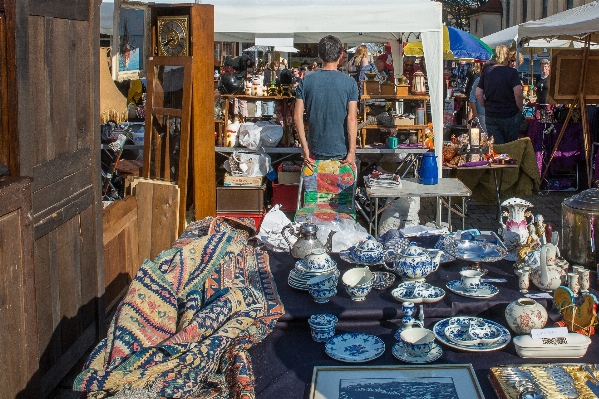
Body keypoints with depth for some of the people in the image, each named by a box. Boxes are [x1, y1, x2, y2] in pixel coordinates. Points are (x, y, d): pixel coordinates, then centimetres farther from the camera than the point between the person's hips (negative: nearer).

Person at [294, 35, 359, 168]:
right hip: (342, 151, -2)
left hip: (316, 151, 2)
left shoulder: (306, 81, -2)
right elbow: (352, 119, -13)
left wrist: (305, 150, -2)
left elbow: (297, 116, -5)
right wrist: (352, 152, -11)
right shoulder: (349, 83, -7)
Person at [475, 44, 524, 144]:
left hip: (491, 116, 3)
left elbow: (478, 94, 4)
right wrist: (520, 109, -4)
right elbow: (518, 94, -19)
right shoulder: (512, 72, -9)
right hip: (510, 115, -3)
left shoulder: (486, 71, 3)